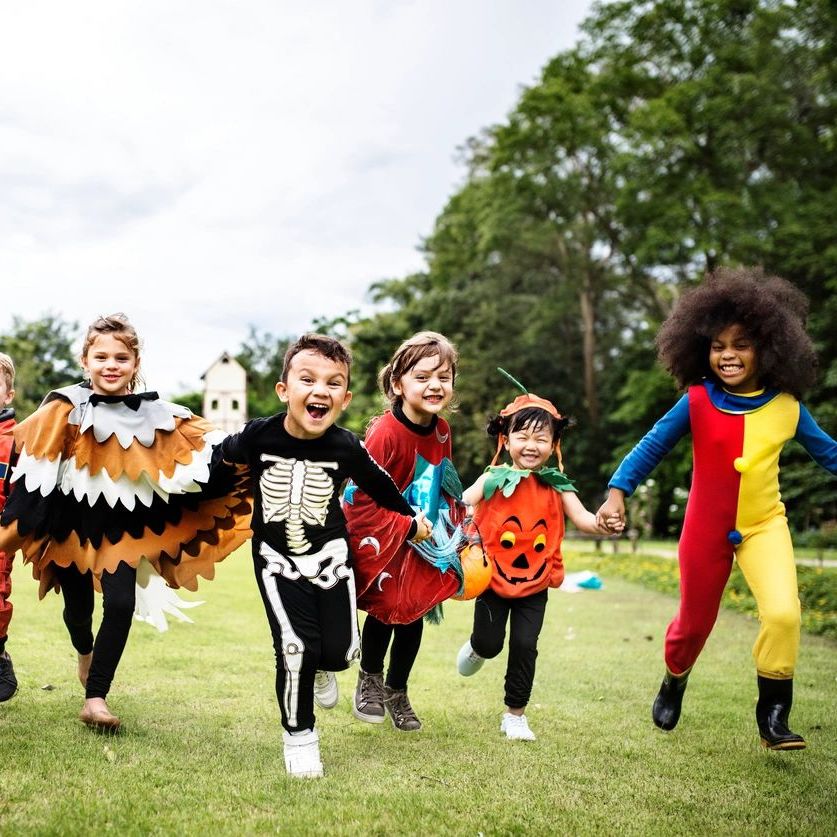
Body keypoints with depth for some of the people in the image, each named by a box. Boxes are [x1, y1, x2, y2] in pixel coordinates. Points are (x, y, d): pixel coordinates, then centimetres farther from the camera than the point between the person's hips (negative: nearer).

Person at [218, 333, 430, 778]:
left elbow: (378, 484, 6)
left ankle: (319, 667, 36)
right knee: (295, 646, -13)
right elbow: (217, 458, 4)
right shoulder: (258, 436, -17)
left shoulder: (346, 447, -14)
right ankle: (298, 735, 10)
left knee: (340, 650, -3)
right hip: (277, 557, -1)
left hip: (329, 555, 2)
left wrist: (411, 518, 19)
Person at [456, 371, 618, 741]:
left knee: (524, 646, 1)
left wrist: (602, 524, -34)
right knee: (490, 644, 4)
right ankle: (476, 647, 43)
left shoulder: (556, 486, -3)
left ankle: (515, 714, 18)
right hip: (493, 578, -1)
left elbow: (582, 519, -12)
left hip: (535, 585, 1)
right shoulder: (494, 479, -8)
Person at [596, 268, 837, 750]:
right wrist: (618, 491, -16)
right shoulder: (697, 402, -12)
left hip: (765, 525, 1)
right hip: (707, 529, 0)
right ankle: (675, 680, 48)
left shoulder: (787, 406, -7)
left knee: (784, 613, -21)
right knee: (695, 621, 15)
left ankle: (773, 716, -2)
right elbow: (653, 446, -7)